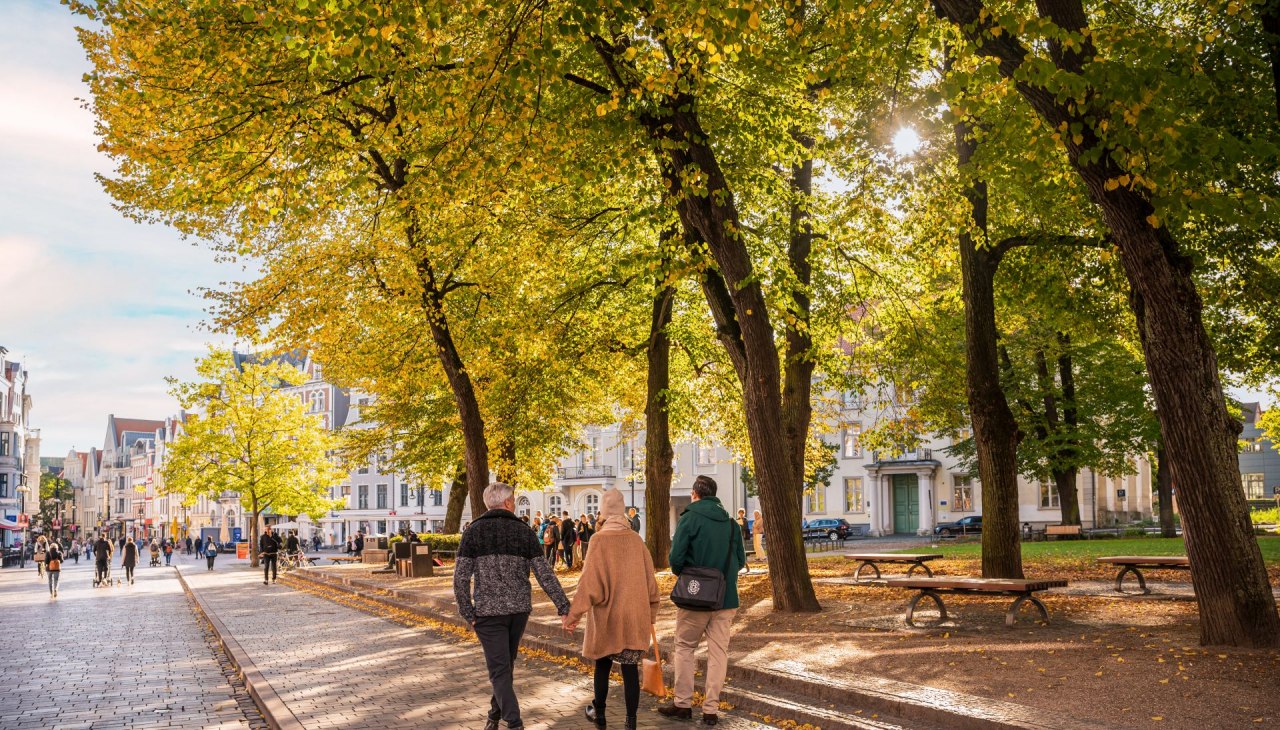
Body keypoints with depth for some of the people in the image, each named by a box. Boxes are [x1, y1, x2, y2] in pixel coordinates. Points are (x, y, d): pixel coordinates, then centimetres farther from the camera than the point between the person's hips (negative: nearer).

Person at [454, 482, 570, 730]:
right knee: (506, 664, 20)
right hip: (519, 609, 3)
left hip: (488, 611, -3)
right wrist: (564, 607, -3)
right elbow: (545, 574, -4)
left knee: (500, 670, -2)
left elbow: (461, 577, -8)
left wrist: (468, 613, -1)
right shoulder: (524, 531, 0)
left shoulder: (474, 531, -3)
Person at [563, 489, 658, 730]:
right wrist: (651, 612, 16)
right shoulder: (636, 539, -1)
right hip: (635, 616, 2)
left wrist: (573, 614, -10)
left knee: (602, 665, 16)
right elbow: (649, 578, 5)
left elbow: (590, 581, -15)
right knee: (630, 668, 5)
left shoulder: (599, 540, -12)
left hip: (607, 616, -2)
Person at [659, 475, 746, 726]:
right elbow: (740, 560, 7)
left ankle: (683, 704, 16)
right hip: (726, 598, 4)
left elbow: (676, 557, -16)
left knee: (685, 648, 12)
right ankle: (711, 709, 10)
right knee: (718, 651, 9)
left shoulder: (690, 517, -10)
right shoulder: (731, 522, 5)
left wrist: (681, 573, 4)